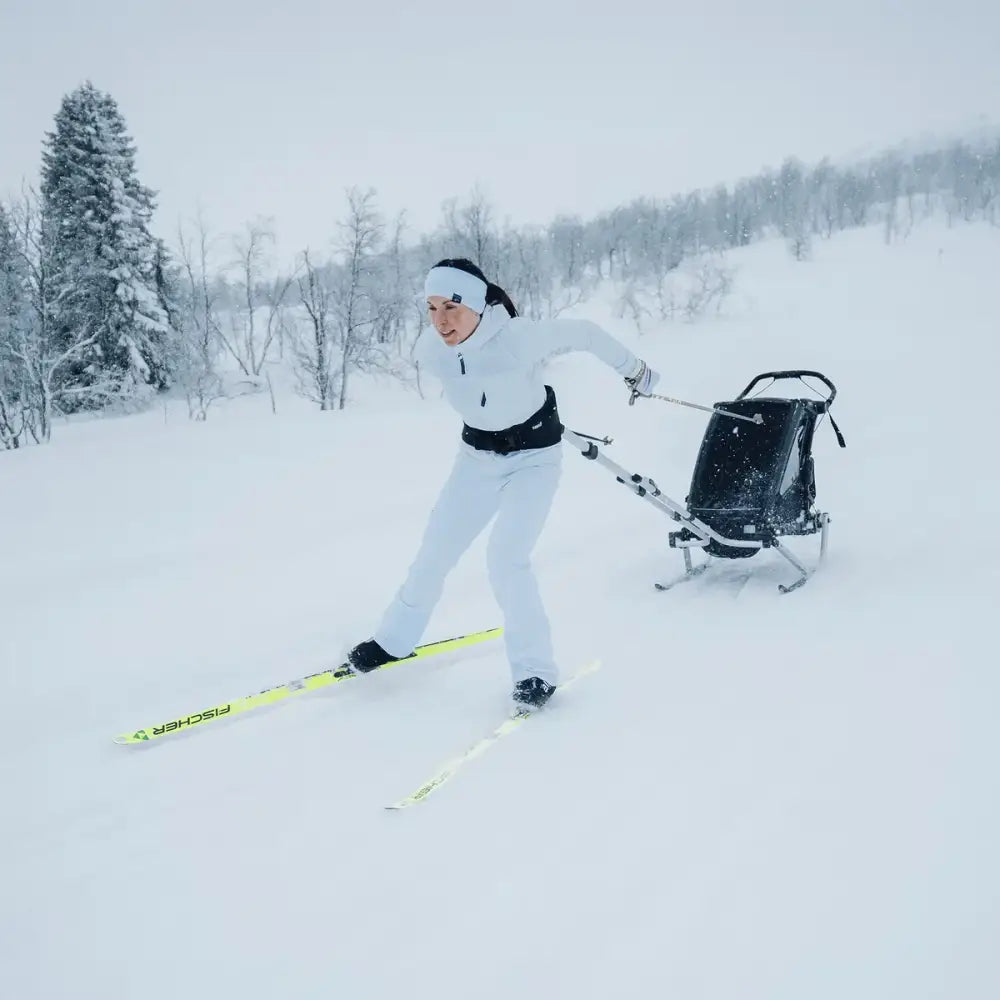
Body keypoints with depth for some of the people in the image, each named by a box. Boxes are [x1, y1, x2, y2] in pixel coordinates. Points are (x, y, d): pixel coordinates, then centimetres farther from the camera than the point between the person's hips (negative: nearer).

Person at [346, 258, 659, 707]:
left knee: (506, 559, -18)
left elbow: (584, 333, -15)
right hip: (477, 456, 5)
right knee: (435, 552, 8)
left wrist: (633, 370, -1)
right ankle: (395, 638, 30)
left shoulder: (520, 337, -31)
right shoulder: (429, 350, -17)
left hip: (534, 459, -4)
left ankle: (535, 671, -3)